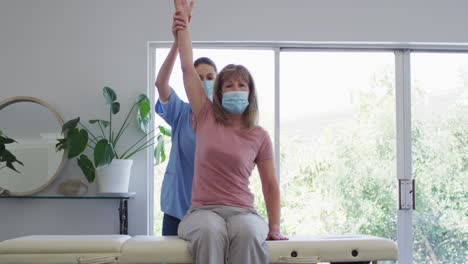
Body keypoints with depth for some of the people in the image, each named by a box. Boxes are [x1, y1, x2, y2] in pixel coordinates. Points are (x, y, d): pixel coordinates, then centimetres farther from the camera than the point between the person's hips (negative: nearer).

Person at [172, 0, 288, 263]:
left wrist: (274, 228, 3)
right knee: (211, 232, -37)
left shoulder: (260, 136, 8)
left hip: (243, 211, 1)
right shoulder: (207, 118, 9)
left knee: (247, 233, -37)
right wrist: (183, 21, 9)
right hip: (203, 210, 0)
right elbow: (187, 67, 7)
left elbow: (270, 185, 12)